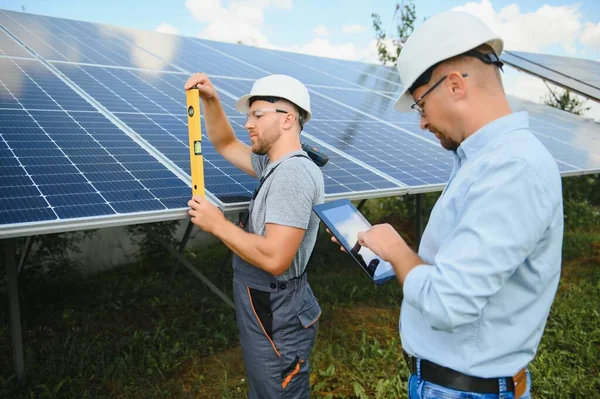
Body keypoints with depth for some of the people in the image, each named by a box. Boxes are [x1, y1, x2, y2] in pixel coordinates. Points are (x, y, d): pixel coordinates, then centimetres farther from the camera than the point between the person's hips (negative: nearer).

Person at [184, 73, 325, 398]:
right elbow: (225, 144, 18)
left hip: (277, 320, -10)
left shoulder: (293, 174, -26)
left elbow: (274, 258, -32)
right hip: (268, 311, 10)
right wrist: (210, 100, 2)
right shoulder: (275, 164, 6)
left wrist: (218, 225, -21)